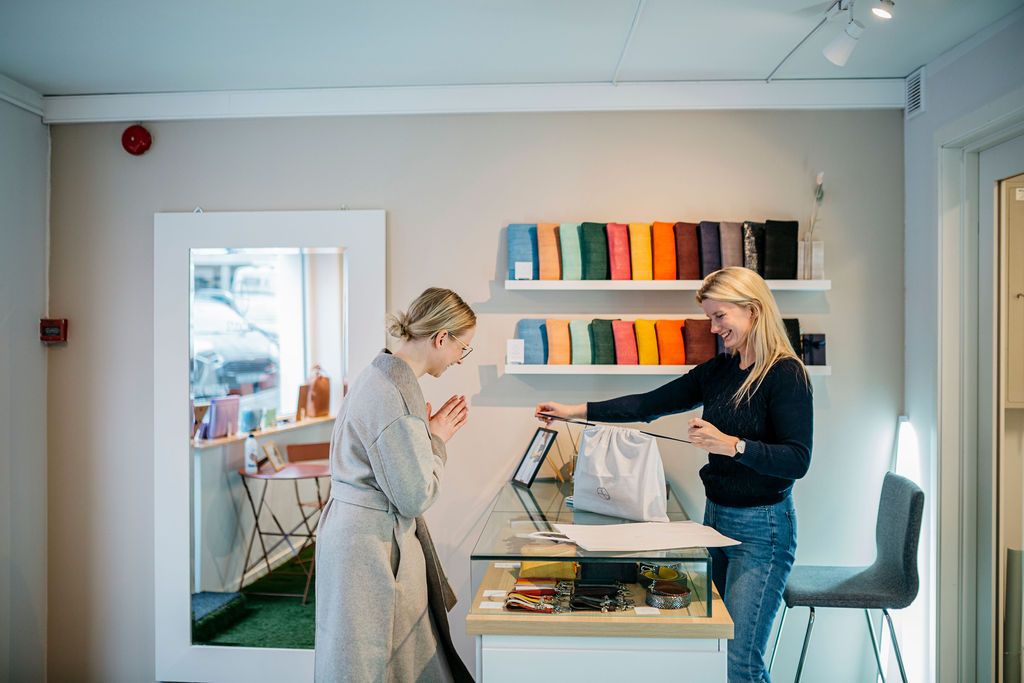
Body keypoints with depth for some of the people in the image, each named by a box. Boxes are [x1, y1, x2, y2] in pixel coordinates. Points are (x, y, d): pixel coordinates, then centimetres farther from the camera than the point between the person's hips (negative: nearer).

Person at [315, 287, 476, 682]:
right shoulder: (394, 395, -23)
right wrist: (437, 440, -7)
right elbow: (416, 497, -20)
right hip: (370, 545, -10)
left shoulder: (384, 376, 9)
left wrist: (430, 435, 8)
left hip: (380, 537, 10)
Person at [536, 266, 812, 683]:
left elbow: (797, 461, -19)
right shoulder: (719, 370, 9)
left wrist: (731, 444, -31)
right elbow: (651, 404, 9)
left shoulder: (786, 374, -13)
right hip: (716, 516, 7)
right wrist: (576, 411, 5)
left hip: (761, 528, -7)